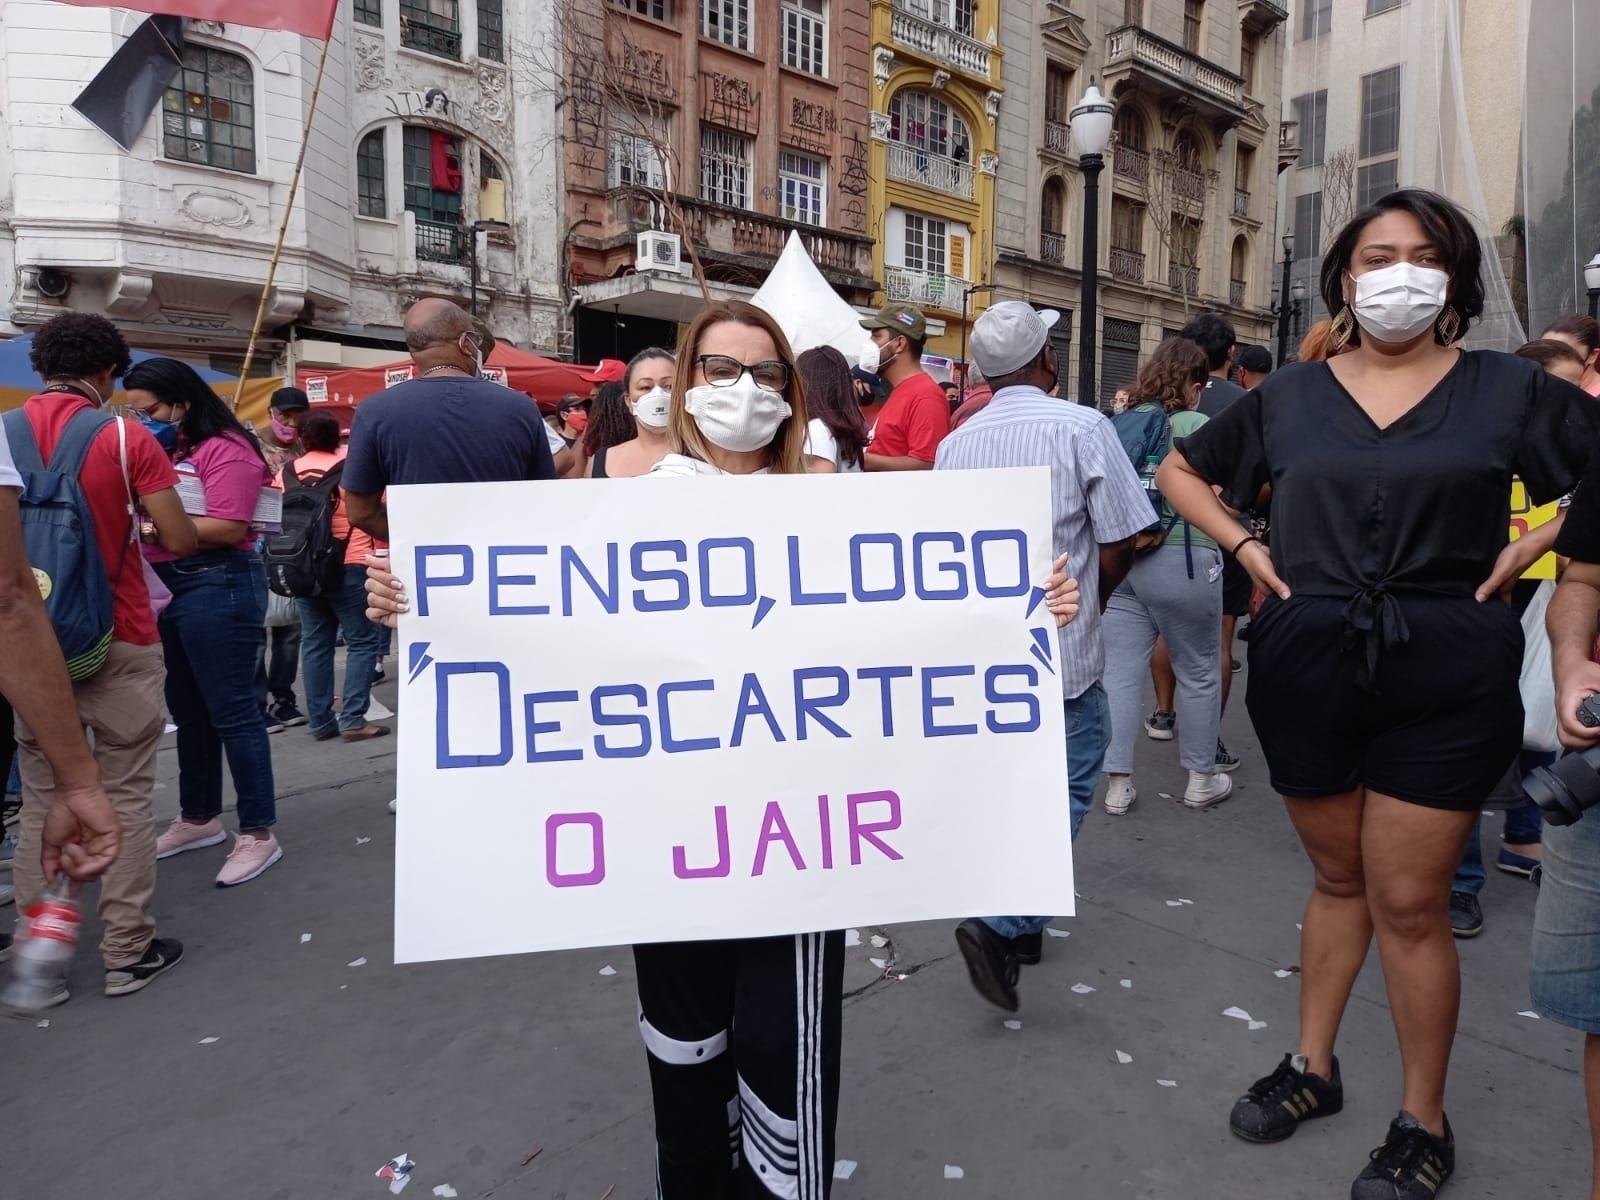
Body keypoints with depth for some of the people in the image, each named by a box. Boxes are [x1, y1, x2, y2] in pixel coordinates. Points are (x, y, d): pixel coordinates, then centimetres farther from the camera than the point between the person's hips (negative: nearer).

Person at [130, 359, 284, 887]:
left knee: (232, 712, -4)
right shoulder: (163, 450, 15)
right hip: (169, 587, 9)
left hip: (218, 587, -9)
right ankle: (198, 819, 31)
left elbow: (229, 528, -21)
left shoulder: (224, 449, -12)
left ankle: (259, 833, 4)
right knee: (188, 712, 17)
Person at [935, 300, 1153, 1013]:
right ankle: (1001, 924, -7)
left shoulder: (955, 444, 3)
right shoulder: (1083, 428, -12)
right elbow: (1118, 546, -9)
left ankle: (1018, 922, 31)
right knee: (1069, 787, 6)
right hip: (1060, 650, -5)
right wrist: (1091, 602, 10)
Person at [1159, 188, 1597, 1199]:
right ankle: (1314, 1066, 33)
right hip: (1309, 669, 2)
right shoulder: (1289, 396, 5)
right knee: (1339, 879, 16)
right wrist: (1247, 548, 2)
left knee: (1409, 900, 3)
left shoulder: (1506, 388, 1)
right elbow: (1182, 471, 15)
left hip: (1446, 679, -2)